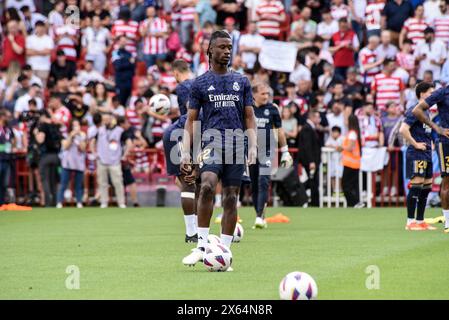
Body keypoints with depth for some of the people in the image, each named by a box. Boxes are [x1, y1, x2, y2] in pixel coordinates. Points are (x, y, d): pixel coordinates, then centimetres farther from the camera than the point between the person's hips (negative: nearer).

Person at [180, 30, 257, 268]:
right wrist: (185, 152, -3)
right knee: (207, 186, -25)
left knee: (231, 198, 1)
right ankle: (202, 245, -20)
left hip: (236, 144, 3)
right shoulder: (200, 83, 8)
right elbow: (191, 120, 7)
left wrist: (252, 146, 1)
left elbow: (249, 117, 15)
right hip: (211, 141, -3)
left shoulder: (242, 82, 14)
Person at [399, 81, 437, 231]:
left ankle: (420, 221, 15)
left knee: (426, 187, 9)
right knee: (416, 186, -10)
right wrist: (415, 144, -18)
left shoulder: (426, 111, 18)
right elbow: (403, 129, -23)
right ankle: (410, 222, -7)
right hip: (416, 155, -10)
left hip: (426, 155, 10)